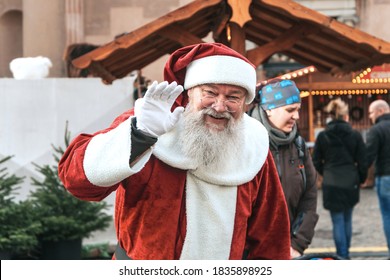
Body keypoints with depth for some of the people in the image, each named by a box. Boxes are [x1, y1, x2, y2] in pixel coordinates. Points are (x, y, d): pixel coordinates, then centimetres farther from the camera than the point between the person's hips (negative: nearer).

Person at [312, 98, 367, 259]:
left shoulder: (322, 136, -4)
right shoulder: (355, 135, -4)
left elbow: (316, 162, 0)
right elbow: (363, 162, -1)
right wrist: (361, 179, 16)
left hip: (331, 184, -1)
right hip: (351, 183, 1)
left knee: (338, 221, 1)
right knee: (347, 219, 16)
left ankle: (342, 257, -3)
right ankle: (345, 253, 24)